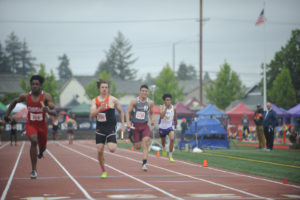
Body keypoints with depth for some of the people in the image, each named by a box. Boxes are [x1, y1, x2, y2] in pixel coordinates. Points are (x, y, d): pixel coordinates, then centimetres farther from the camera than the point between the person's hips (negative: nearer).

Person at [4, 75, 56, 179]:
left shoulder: (46, 96, -15)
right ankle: (34, 170, -28)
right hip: (30, 124, -1)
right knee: (34, 141, -30)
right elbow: (14, 102, 13)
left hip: (42, 125, 1)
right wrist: (7, 114, 13)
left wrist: (48, 110, -45)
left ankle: (40, 152, 62)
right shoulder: (25, 96, -9)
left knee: (42, 147, 19)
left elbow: (54, 113, -23)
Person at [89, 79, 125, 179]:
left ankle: (113, 143, 21)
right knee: (99, 151, -1)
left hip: (111, 128, -2)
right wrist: (100, 108, -25)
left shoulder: (113, 100, -4)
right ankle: (103, 171, 17)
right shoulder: (94, 101, 2)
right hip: (100, 128, 3)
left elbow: (121, 111, 9)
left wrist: (122, 124, 7)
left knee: (112, 149, -18)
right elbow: (91, 115, -9)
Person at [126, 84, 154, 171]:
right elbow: (128, 112, -2)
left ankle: (144, 163, -18)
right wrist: (128, 122, -15)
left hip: (145, 126, 1)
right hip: (135, 125, -1)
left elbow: (151, 113, 18)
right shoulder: (134, 101, -5)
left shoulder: (150, 103, 2)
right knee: (138, 147, 4)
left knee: (146, 143, -19)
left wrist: (152, 120, -1)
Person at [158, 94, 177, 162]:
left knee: (172, 139, -26)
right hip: (162, 127, 0)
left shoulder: (173, 108, -7)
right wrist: (166, 108, -36)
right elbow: (161, 116, -33)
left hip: (170, 127, 0)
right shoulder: (162, 107, -15)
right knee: (163, 141, 20)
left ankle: (170, 156, -14)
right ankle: (164, 148, 59)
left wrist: (175, 124, 25)